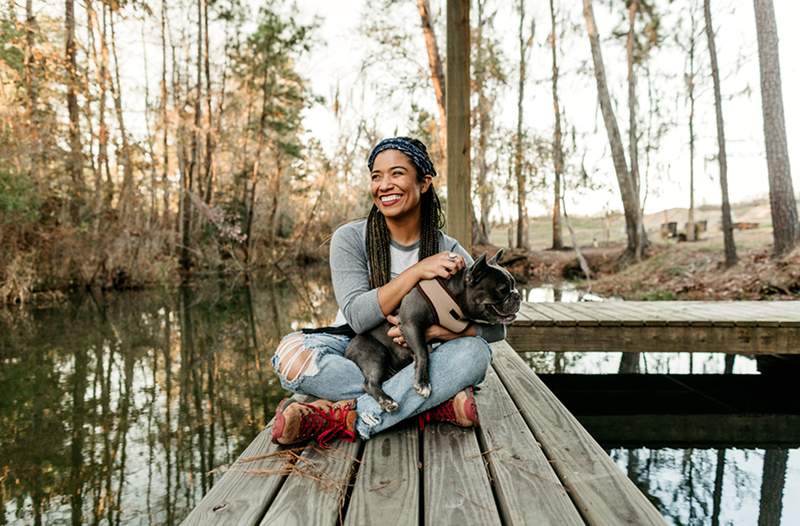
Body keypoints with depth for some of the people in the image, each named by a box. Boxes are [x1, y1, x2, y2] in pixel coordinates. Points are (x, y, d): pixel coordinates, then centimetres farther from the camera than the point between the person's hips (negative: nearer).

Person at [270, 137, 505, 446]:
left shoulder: (448, 251, -4)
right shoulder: (350, 238, -7)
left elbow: (495, 326, -11)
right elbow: (357, 317, -19)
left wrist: (431, 332, -27)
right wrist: (417, 271, -27)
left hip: (413, 365, 1)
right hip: (354, 358, 0)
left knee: (475, 350, -27)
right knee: (292, 353, -30)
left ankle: (341, 418, -31)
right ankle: (439, 404, -28)